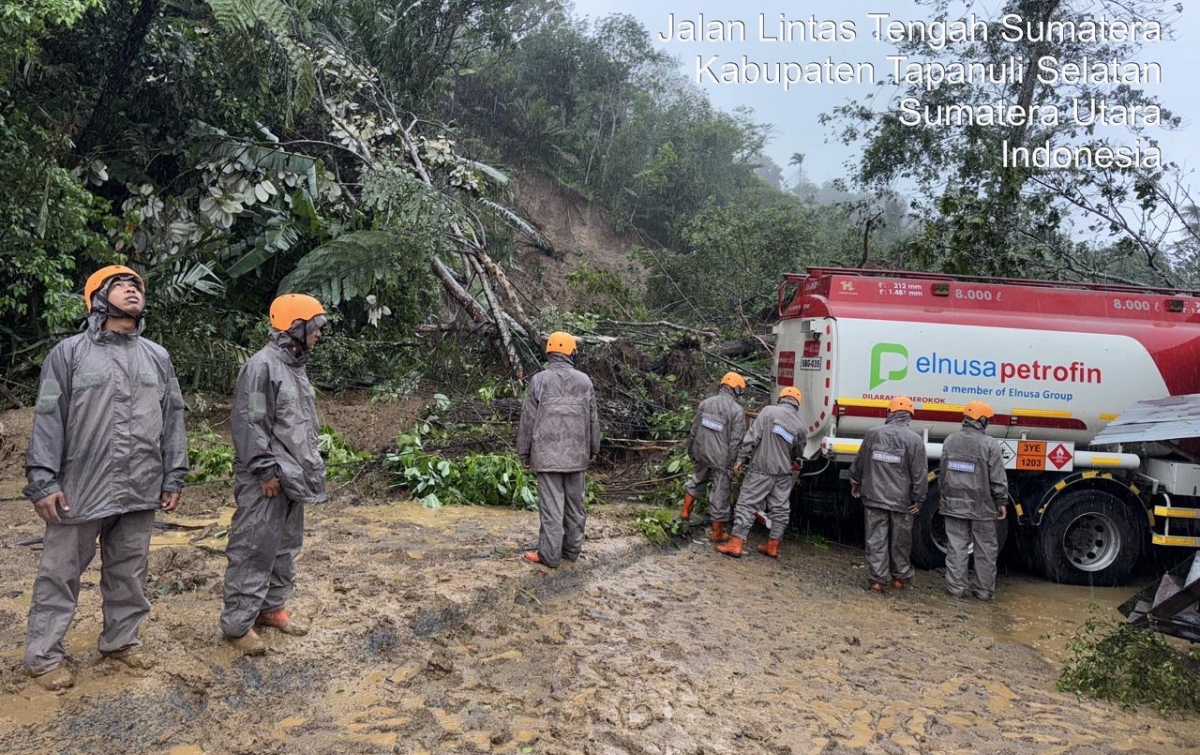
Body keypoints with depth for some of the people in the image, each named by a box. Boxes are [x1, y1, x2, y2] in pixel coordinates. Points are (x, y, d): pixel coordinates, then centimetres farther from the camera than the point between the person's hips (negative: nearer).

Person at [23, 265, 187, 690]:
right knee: (60, 574, 6)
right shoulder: (69, 353, -1)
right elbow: (48, 420, -4)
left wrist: (174, 476, 8)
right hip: (81, 488, -3)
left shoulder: (158, 357, 9)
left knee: (129, 571, 14)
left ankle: (121, 641, 30)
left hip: (141, 491, 4)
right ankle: (43, 656, 20)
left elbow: (173, 419, 11)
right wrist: (43, 480, -10)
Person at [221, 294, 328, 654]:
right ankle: (237, 623, 7)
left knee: (286, 546, 17)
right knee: (254, 550, -3)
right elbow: (249, 423, -20)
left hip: (292, 477, 10)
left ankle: (272, 607, 30)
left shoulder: (296, 365, 14)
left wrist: (309, 467, 20)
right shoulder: (262, 366, -16)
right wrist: (266, 470, -19)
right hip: (266, 481, -10)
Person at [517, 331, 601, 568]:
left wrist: (524, 452, 4)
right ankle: (572, 549, 21)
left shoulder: (539, 380, -7)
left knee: (551, 505, -1)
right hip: (577, 454, 3)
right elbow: (593, 419, 9)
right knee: (575, 504, 13)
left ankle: (549, 555, 2)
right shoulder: (584, 381, 3)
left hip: (548, 454, -3)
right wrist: (593, 448, 21)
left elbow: (528, 420, -5)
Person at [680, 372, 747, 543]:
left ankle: (685, 512, 37)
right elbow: (735, 441, -15)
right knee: (720, 494, 6)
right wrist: (731, 463, -8)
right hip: (721, 458, -5)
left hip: (702, 453, 5)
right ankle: (717, 533, 16)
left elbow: (694, 431, 7)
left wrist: (691, 452, 19)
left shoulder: (705, 403, 1)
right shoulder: (737, 410, -13)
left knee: (697, 480, 31)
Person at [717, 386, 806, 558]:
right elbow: (798, 453, 16)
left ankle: (736, 544, -4)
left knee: (746, 504, -1)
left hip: (761, 469, -4)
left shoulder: (769, 411, -7)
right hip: (784, 473, 4)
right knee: (780, 509, 13)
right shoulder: (800, 425, 4)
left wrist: (741, 458, -6)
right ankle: (773, 546, 20)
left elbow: (752, 436, -12)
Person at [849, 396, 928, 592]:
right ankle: (900, 577, 24)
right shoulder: (915, 439, -8)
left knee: (876, 539, 5)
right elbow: (920, 473, -7)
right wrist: (918, 498, 3)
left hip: (874, 497, 1)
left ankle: (878, 579, 5)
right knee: (901, 541, 13)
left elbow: (859, 463, 8)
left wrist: (855, 483, 22)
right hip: (902, 500, -1)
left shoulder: (873, 433, -2)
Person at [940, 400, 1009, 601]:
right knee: (986, 549, 9)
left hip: (954, 504, 3)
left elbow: (943, 474, 9)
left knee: (956, 546, 7)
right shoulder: (990, 444, -11)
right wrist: (1002, 502, 1)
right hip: (982, 507, -3)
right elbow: (998, 479, -10)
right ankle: (983, 590, 14)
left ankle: (956, 587, 9)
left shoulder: (950, 441, 2)